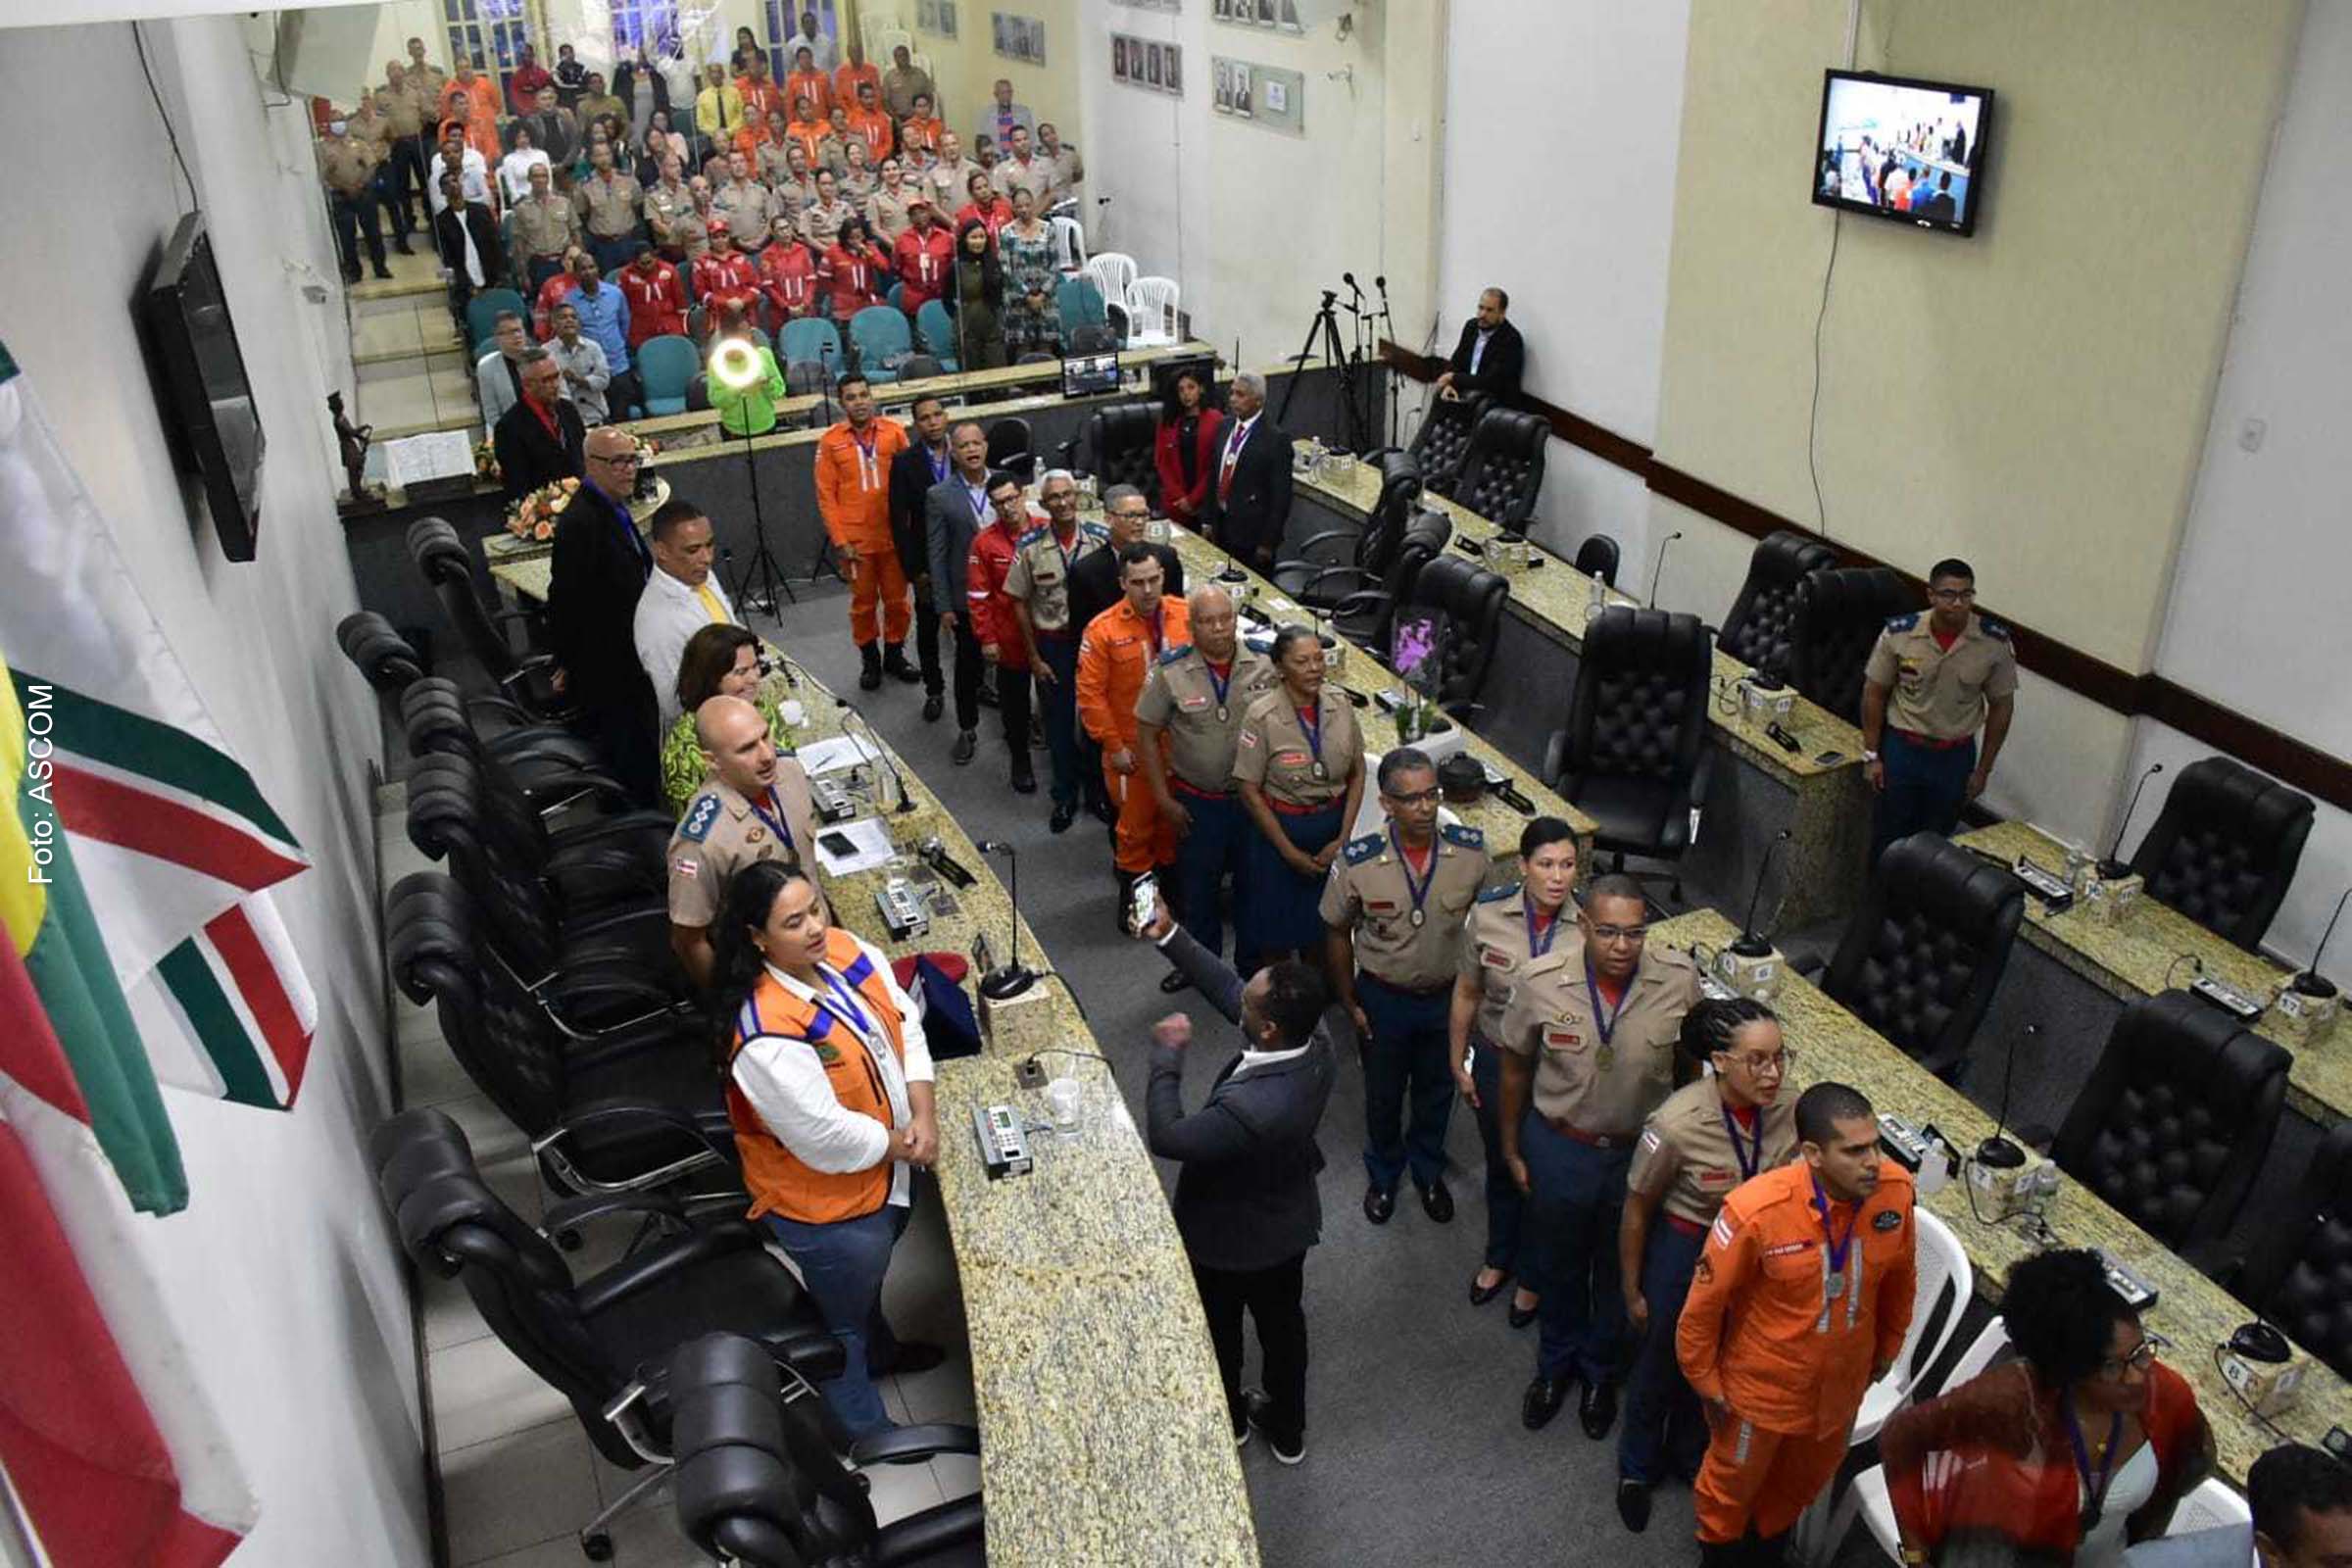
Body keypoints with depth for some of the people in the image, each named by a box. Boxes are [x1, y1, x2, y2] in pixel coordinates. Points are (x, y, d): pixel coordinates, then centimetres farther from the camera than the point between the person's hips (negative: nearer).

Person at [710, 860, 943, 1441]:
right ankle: (865, 1427, 47)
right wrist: (901, 1143, -16)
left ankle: (880, 1348, 65)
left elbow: (904, 1024, -4)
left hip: (885, 1170, 7)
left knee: (868, 1275, 36)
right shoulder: (768, 1038, -38)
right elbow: (828, 1139, -33)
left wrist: (923, 1117, -14)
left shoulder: (845, 951, -15)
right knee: (843, 1317, 21)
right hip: (826, 1202, -7)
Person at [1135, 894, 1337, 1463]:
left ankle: (1228, 1421, 55)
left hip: (1229, 1237, -6)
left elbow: (1165, 1136, -31)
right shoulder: (1317, 1042, -25)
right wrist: (1170, 938, -18)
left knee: (1219, 1332, 26)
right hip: (1288, 1224, 6)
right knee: (1282, 1322, 29)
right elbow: (1227, 988, -13)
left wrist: (1167, 1057, -23)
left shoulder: (1251, 1110, -47)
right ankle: (1288, 1431, 53)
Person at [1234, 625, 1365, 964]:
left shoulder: (1340, 707, -5)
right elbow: (1249, 790, -13)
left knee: (1323, 924, 18)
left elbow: (1357, 774, 3)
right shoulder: (1262, 717, -17)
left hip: (1333, 826, 4)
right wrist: (1289, 851, -12)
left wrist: (1343, 839, -5)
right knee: (1276, 934, 10)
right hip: (1280, 827, -4)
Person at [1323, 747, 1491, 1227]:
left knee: (1437, 1090, 24)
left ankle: (1428, 1170, 51)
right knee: (1383, 1095, 21)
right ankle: (1384, 1174, 49)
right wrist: (1350, 1003, -3)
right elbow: (1337, 934, -8)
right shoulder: (1357, 862, -25)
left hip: (1447, 996, 2)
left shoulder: (1472, 851, -20)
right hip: (1384, 998, -1)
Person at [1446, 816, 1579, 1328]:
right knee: (1501, 1165, 24)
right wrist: (1457, 1061, 3)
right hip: (1496, 1059, 1)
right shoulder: (1488, 914, -18)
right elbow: (1466, 993, -4)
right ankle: (1499, 1257, 52)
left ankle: (1531, 1275, 45)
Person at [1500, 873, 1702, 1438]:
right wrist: (1510, 1148, 3)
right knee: (1560, 1265, 22)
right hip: (1560, 1148, 0)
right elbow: (1515, 1068, -5)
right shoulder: (1540, 980, -22)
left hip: (1642, 1151, 0)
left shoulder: (1680, 979, -22)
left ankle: (1601, 1371, 50)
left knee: (1620, 1270, 22)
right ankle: (1556, 1365, 50)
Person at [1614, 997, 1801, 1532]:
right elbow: (1636, 1211, -16)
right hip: (1683, 1251, -4)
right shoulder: (1676, 1125, -33)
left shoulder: (1789, 1111, -21)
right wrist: (1632, 1292, -6)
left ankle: (1690, 1454, 56)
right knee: (1662, 1363, 20)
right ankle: (1637, 1467, 49)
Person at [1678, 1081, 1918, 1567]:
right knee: (1734, 1483, 23)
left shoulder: (1895, 1190, -22)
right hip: (1762, 1384, -4)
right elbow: (1704, 1304, -20)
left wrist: (1887, 1349, 13)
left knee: (1806, 1480, 30)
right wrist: (1707, 1384, -9)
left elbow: (1900, 1278, 0)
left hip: (1843, 1382, 4)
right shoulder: (1756, 1211, -35)